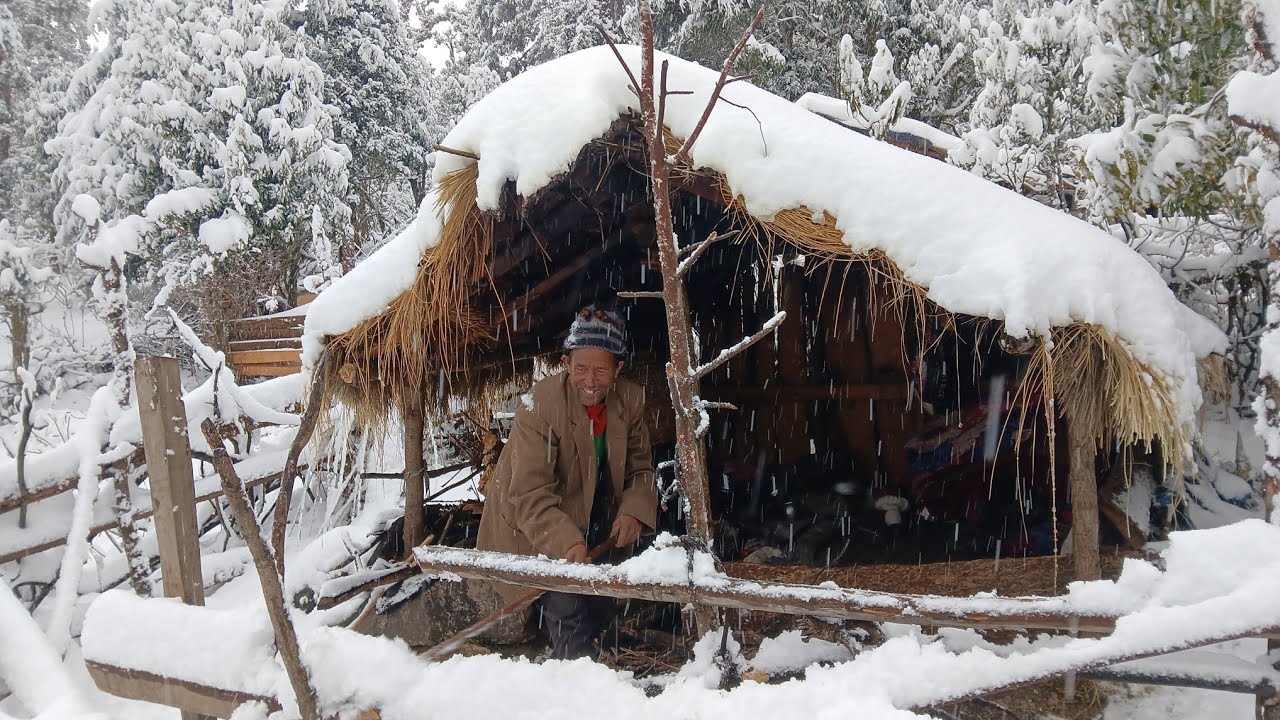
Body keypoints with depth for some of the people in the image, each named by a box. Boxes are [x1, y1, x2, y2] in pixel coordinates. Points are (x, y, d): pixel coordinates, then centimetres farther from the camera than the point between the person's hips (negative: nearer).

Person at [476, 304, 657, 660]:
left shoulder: (630, 400, -13)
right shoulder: (539, 404, -29)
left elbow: (640, 468, -3)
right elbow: (531, 493, -32)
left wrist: (634, 511, -23)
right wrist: (566, 542, -45)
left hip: (594, 526, 6)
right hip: (535, 532, -6)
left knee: (599, 614, 18)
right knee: (567, 612, -17)